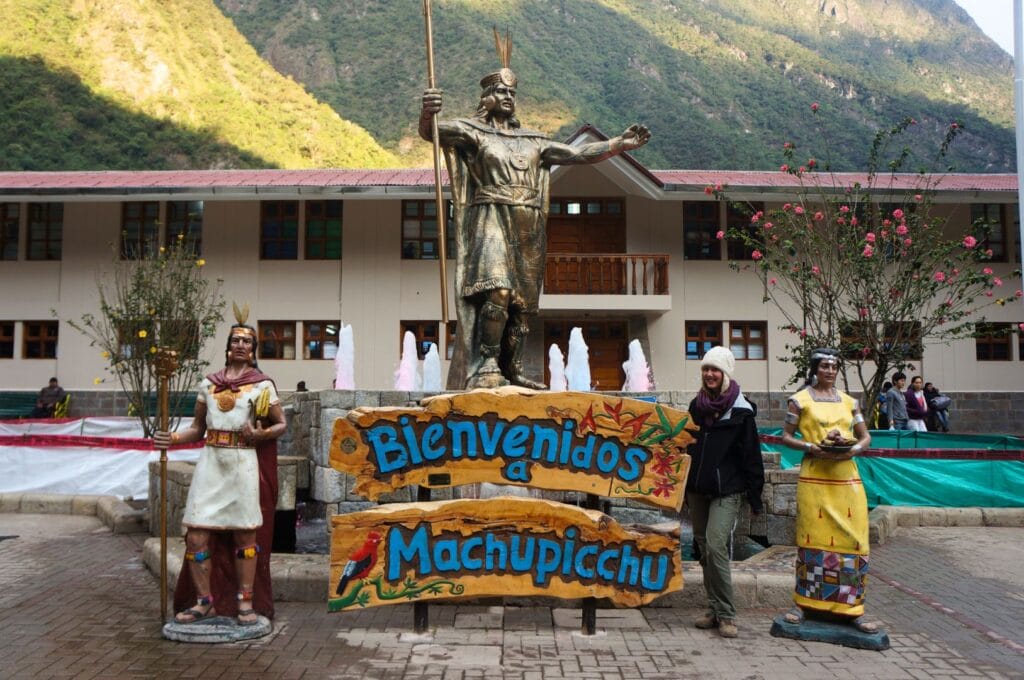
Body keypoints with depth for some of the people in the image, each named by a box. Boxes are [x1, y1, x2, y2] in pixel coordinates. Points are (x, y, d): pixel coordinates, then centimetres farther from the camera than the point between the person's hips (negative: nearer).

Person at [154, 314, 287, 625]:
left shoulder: (263, 384, 4)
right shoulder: (208, 383, 13)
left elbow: (281, 424, 6)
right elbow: (198, 428, 15)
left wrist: (261, 434, -14)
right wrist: (172, 438, -3)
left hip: (243, 463, -3)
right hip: (210, 462, 3)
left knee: (245, 532, 2)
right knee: (196, 535, 0)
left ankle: (246, 602, 13)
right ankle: (204, 601, 15)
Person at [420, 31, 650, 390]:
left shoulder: (532, 141, 23)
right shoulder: (472, 131, 7)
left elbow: (578, 154, 21)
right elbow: (431, 131, -10)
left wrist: (621, 144, 12)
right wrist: (428, 113, -33)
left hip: (528, 229, 6)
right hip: (492, 221, -6)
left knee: (523, 301, 2)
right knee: (497, 291, -25)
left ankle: (511, 368, 8)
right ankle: (486, 367, -22)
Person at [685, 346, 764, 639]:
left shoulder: (740, 410, -7)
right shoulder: (697, 405, 10)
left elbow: (751, 455, -6)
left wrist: (755, 497, -7)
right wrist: (685, 488, 18)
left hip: (726, 491, -6)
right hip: (697, 488, 6)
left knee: (715, 547, -16)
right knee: (704, 549, 10)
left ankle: (726, 614, -4)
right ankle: (715, 610, 21)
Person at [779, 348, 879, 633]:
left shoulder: (849, 401, 14)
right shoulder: (800, 400, 3)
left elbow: (866, 437, 15)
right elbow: (786, 436, 3)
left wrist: (854, 449, -6)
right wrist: (812, 447, -13)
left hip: (846, 477, 3)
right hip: (814, 478, -3)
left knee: (853, 540, 0)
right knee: (812, 539, 0)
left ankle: (852, 608, 11)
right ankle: (804, 603, 12)